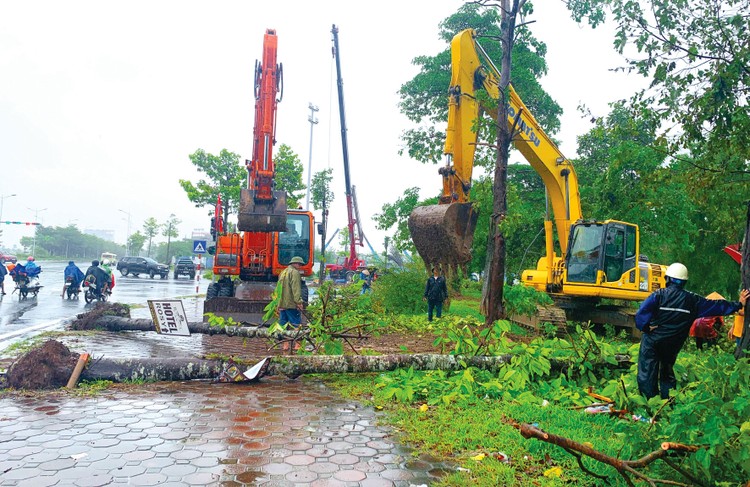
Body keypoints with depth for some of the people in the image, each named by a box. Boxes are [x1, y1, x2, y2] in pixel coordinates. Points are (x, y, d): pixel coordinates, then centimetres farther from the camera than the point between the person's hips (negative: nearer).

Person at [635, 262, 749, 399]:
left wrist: (645, 327, -8)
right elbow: (715, 306, 11)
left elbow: (641, 313, -23)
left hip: (652, 341, -4)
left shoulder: (659, 295, -12)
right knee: (667, 372, 22)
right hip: (672, 345, 4)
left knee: (647, 372, 0)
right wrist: (738, 304, 25)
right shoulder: (693, 300, 0)